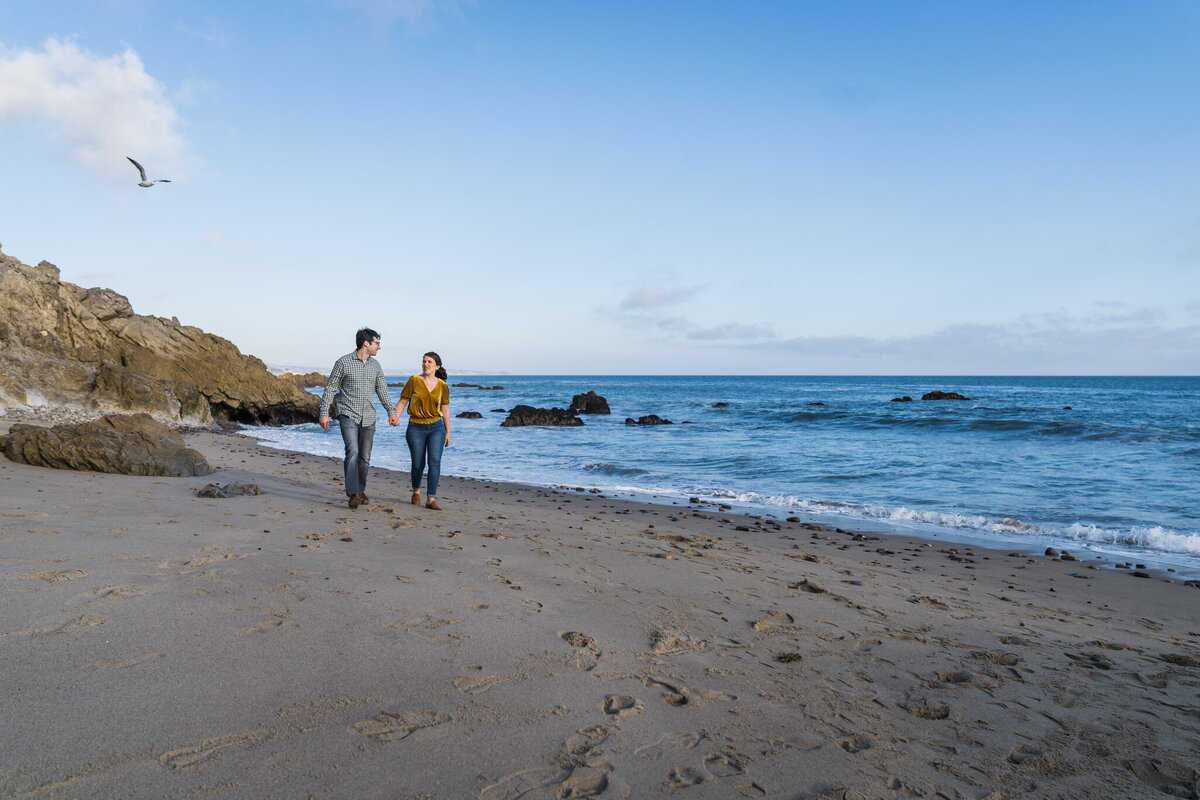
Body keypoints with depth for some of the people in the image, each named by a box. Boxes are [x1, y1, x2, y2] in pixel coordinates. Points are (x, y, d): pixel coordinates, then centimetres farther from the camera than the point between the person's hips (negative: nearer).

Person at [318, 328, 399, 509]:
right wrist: (324, 413, -5)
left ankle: (360, 490, 22)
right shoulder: (343, 362, -5)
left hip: (368, 418, 5)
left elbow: (382, 390, 13)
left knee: (365, 458, 7)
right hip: (348, 415, -5)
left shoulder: (375, 365, 10)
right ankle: (352, 494, -21)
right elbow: (330, 388, -1)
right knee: (352, 451, -20)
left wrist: (392, 412, 2)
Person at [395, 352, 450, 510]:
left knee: (435, 462, -14)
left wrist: (448, 433, 12)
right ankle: (416, 491, 35)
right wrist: (395, 418, -16)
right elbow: (402, 402, 0)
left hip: (436, 427, 1)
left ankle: (431, 500, -11)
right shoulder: (414, 381, -2)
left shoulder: (442, 386, 3)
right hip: (416, 428, -1)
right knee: (418, 464, 5)